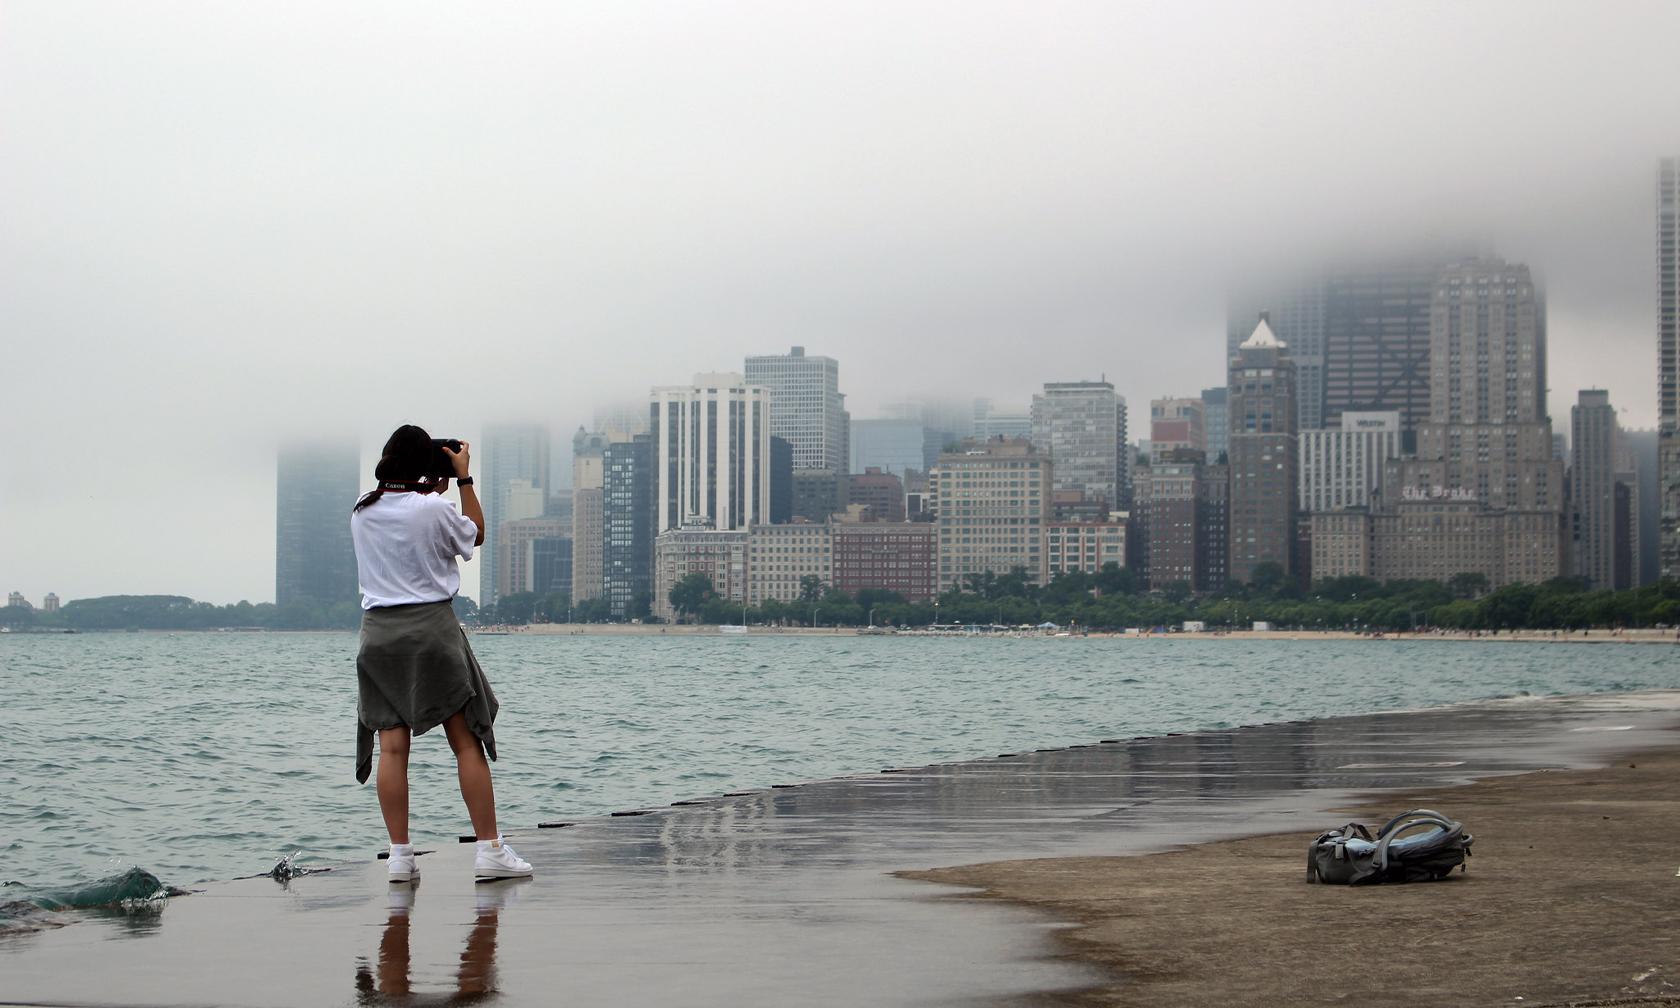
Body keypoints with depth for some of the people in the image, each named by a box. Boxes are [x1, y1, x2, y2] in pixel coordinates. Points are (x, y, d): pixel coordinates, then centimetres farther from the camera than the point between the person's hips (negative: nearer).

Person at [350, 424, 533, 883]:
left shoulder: (362, 512, 6)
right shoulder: (433, 508, -9)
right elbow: (475, 535, 9)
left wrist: (439, 485, 26)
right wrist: (464, 478, 13)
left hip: (378, 631, 4)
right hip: (431, 625, -4)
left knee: (393, 745, 2)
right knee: (467, 740, 1)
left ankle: (400, 855, -1)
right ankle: (490, 850, 0)